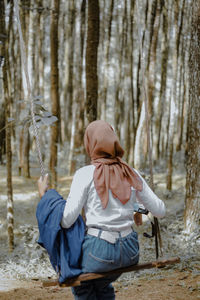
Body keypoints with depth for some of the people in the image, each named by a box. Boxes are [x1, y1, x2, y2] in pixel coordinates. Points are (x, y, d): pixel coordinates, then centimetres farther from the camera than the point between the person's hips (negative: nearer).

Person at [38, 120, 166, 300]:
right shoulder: (131, 174, 4)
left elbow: (66, 220, -11)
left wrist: (44, 194, 3)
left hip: (99, 250, -5)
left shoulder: (85, 174, -9)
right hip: (130, 250, 5)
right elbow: (160, 211, 9)